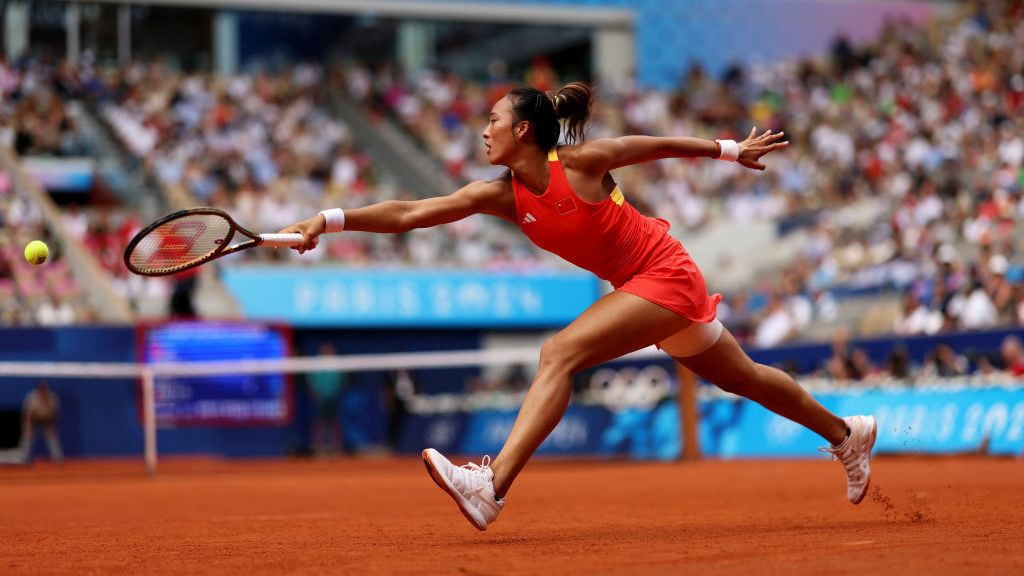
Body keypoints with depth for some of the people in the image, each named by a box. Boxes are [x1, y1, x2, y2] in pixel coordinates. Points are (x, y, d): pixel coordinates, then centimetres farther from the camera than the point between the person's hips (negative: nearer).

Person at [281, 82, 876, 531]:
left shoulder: (580, 161, -19)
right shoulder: (501, 194, -3)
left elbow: (658, 145, -4)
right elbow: (410, 213, -9)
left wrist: (731, 150, 5)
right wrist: (331, 219, -19)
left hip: (666, 276, -8)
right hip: (637, 284, 8)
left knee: (559, 354, -23)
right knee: (738, 376, 22)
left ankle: (493, 486, -33)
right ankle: (845, 432, 42)